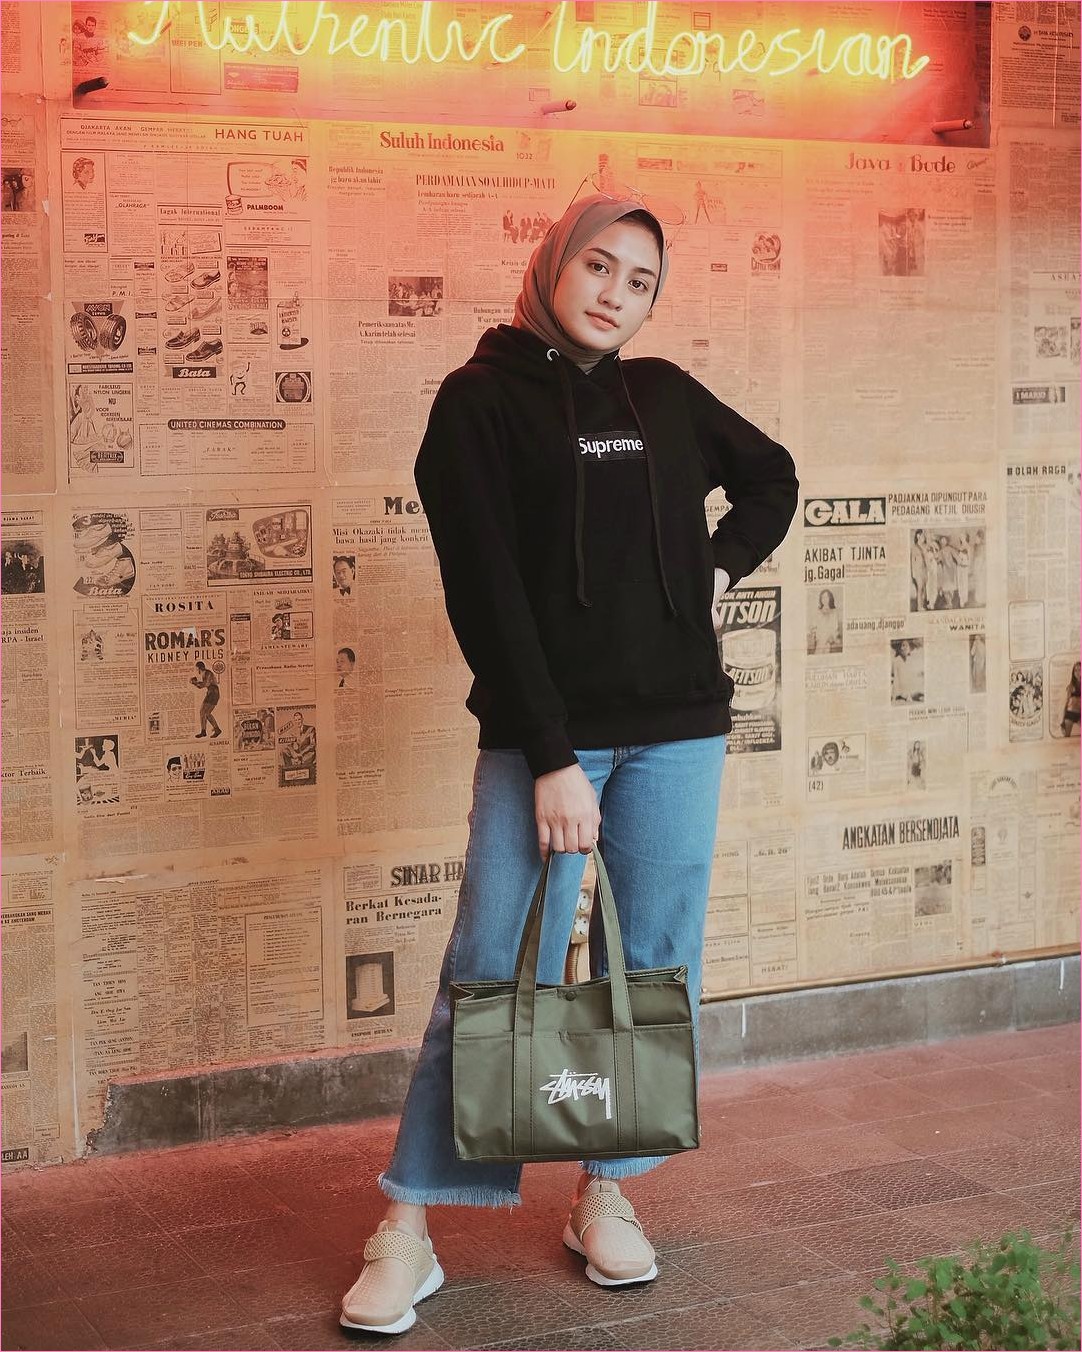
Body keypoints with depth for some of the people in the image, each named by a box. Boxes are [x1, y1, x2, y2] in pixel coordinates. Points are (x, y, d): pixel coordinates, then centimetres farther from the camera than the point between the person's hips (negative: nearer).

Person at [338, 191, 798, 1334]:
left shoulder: (664, 394, 10)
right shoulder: (481, 400, -2)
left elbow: (771, 477, 28)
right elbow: (483, 589, -9)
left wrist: (720, 564, 9)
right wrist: (552, 757, -15)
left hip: (677, 727, 5)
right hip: (543, 732, -4)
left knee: (659, 969, 6)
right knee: (495, 973, -6)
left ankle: (604, 1194, 21)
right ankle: (408, 1229, 2)